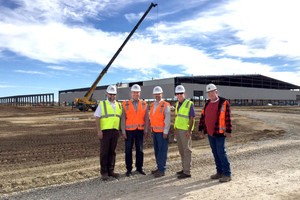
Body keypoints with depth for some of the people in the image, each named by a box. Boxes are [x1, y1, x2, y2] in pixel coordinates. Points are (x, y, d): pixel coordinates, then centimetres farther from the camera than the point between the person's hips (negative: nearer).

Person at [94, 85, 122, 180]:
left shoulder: (119, 105, 14)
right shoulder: (102, 104, 2)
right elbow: (97, 118, -3)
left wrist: (119, 130, 10)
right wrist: (99, 130, -12)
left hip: (115, 131, 4)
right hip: (105, 131, -4)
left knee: (112, 152, 8)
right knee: (104, 152, -1)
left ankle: (111, 170, 17)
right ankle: (104, 172, 8)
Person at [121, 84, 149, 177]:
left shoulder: (144, 104, 5)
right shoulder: (125, 104, -1)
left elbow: (146, 118, 6)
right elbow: (123, 119, -1)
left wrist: (146, 131, 1)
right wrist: (123, 132, -5)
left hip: (140, 130, 2)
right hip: (129, 131, -2)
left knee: (140, 150, 9)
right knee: (128, 151, 4)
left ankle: (139, 167, 24)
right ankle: (129, 169, 16)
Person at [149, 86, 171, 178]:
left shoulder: (165, 105, -9)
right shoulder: (152, 105, 13)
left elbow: (167, 119, -12)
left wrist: (165, 132, -14)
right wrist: (151, 129, 15)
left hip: (162, 132, -7)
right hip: (155, 131, 7)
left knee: (162, 151, -3)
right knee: (156, 150, 12)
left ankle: (162, 170, 3)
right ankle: (159, 167, 22)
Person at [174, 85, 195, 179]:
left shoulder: (189, 104, -9)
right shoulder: (177, 104, 14)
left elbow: (192, 118, -12)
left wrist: (189, 131, -18)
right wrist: (175, 129, 15)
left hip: (185, 130, -7)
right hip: (178, 130, 7)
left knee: (187, 150, -3)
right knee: (181, 150, 12)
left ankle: (187, 172, 2)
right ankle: (184, 168, 23)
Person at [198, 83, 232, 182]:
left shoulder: (224, 103, -8)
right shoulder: (207, 104, 12)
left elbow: (228, 118, -12)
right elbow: (203, 117, 16)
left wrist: (228, 130, -16)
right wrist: (200, 129, 14)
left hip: (220, 133, -7)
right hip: (210, 133, 7)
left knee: (221, 153, -6)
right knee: (215, 153, 12)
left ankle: (227, 174, 5)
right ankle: (220, 172, 24)